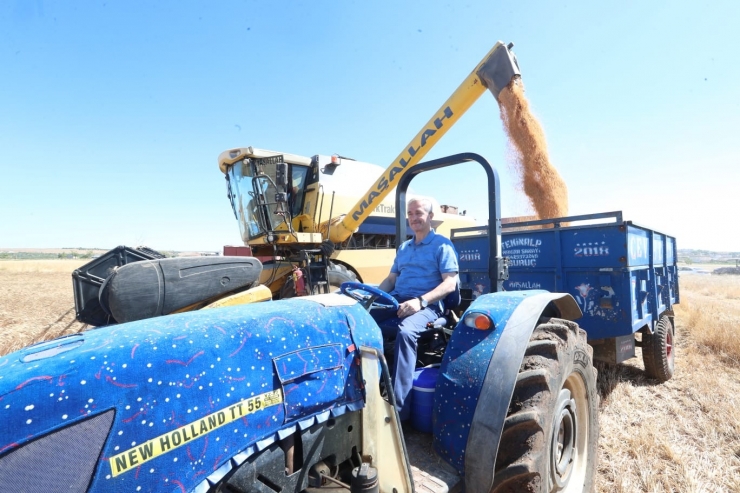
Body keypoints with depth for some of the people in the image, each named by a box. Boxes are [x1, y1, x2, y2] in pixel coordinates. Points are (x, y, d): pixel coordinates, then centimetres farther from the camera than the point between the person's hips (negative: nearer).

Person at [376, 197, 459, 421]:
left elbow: (450, 283, -9)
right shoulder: (403, 248, 23)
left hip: (426, 306, -6)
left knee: (405, 331, -38)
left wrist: (420, 301, -23)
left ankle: (399, 407, -33)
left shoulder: (442, 245, 2)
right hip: (396, 303, 6)